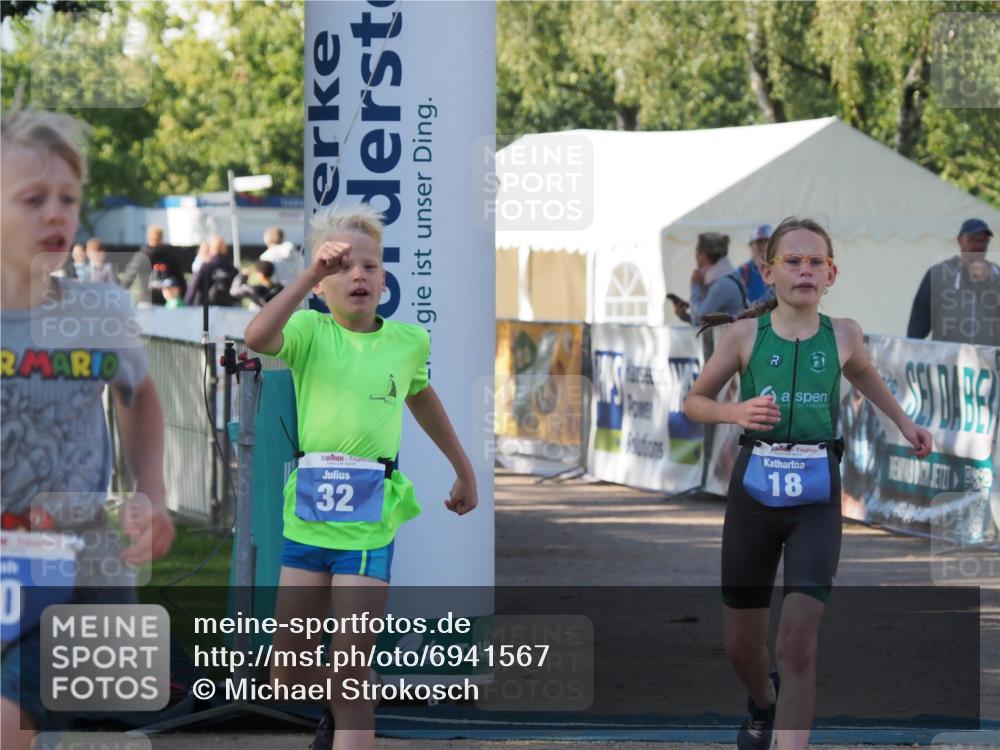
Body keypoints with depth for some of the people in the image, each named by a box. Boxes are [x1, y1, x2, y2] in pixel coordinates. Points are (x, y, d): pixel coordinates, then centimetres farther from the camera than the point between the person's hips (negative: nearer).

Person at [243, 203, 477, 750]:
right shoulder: (310, 332, -2)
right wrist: (311, 274, -31)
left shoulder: (408, 341, 5)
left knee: (350, 673, -6)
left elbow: (422, 399, 27)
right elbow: (257, 337, -25)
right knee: (287, 673, 10)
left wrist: (463, 469, 36)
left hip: (369, 521, 0)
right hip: (307, 516, 0)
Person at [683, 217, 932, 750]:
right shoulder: (745, 334, -2)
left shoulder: (843, 335, 3)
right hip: (753, 490, 1)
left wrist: (904, 423, 31)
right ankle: (762, 704, 45)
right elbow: (694, 401, 8)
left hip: (816, 497, 0)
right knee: (741, 645, 12)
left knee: (798, 643, -15)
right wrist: (735, 413, -11)